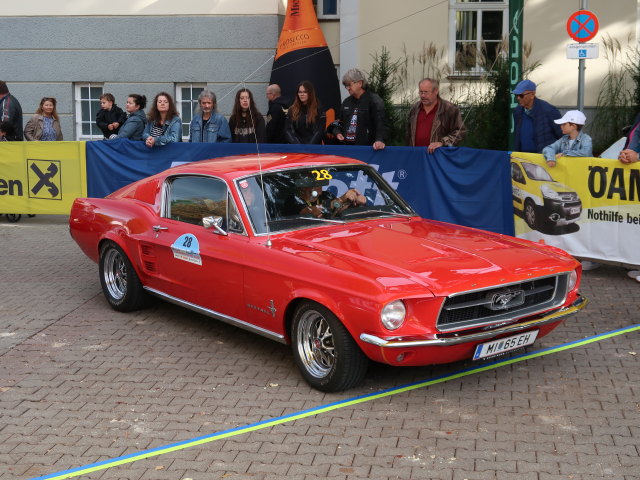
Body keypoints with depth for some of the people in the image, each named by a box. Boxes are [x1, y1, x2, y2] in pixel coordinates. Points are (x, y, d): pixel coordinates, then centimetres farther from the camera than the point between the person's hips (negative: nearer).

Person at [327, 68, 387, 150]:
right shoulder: (347, 102, 17)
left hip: (366, 147, -6)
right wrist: (337, 132, 6)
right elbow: (339, 121, 27)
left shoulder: (374, 101, -6)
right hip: (346, 145, 7)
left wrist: (380, 140, -35)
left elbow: (380, 122, -19)